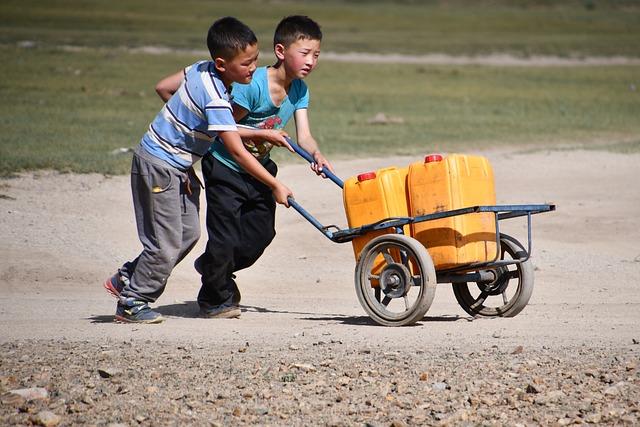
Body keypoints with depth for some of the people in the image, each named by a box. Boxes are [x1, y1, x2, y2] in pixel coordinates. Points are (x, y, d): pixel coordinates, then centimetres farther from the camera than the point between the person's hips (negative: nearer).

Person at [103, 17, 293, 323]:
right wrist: (276, 187, -21)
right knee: (166, 244, -3)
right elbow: (238, 152, -27)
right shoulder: (215, 99, -29)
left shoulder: (201, 68, -4)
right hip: (159, 167, -9)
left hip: (179, 168, 9)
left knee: (188, 233, 12)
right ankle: (131, 303, 13)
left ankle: (127, 279, 23)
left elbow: (163, 87, 13)